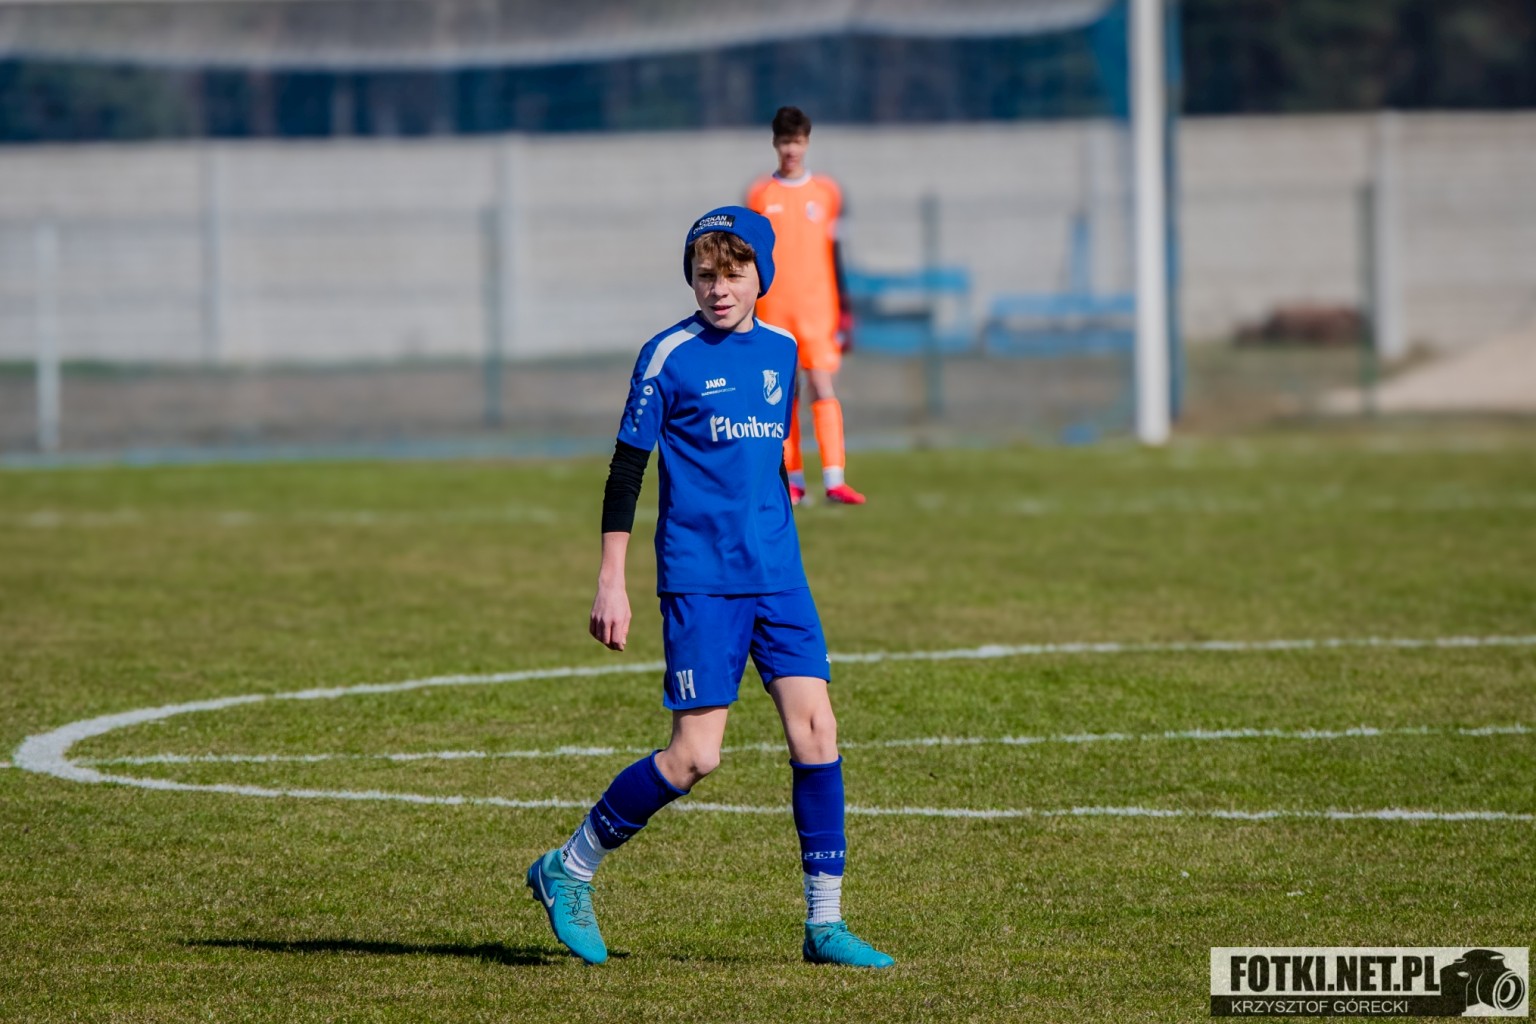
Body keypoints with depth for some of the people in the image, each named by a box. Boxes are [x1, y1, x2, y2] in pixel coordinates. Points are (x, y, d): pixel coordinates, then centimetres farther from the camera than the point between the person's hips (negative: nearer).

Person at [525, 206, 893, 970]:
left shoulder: (781, 351, 10)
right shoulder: (670, 356, -6)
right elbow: (627, 468, -4)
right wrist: (610, 583, -7)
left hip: (777, 576, 5)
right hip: (699, 581, -5)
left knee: (815, 728, -5)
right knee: (696, 755, -9)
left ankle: (824, 925, 1)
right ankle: (568, 871, 10)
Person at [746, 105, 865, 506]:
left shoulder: (826, 192, 7)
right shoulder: (760, 195, 6)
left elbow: (834, 256, 8)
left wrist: (844, 313, 4)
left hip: (817, 308, -1)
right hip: (773, 310, 1)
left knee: (824, 389, -11)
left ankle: (834, 479, -17)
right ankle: (793, 480, 10)